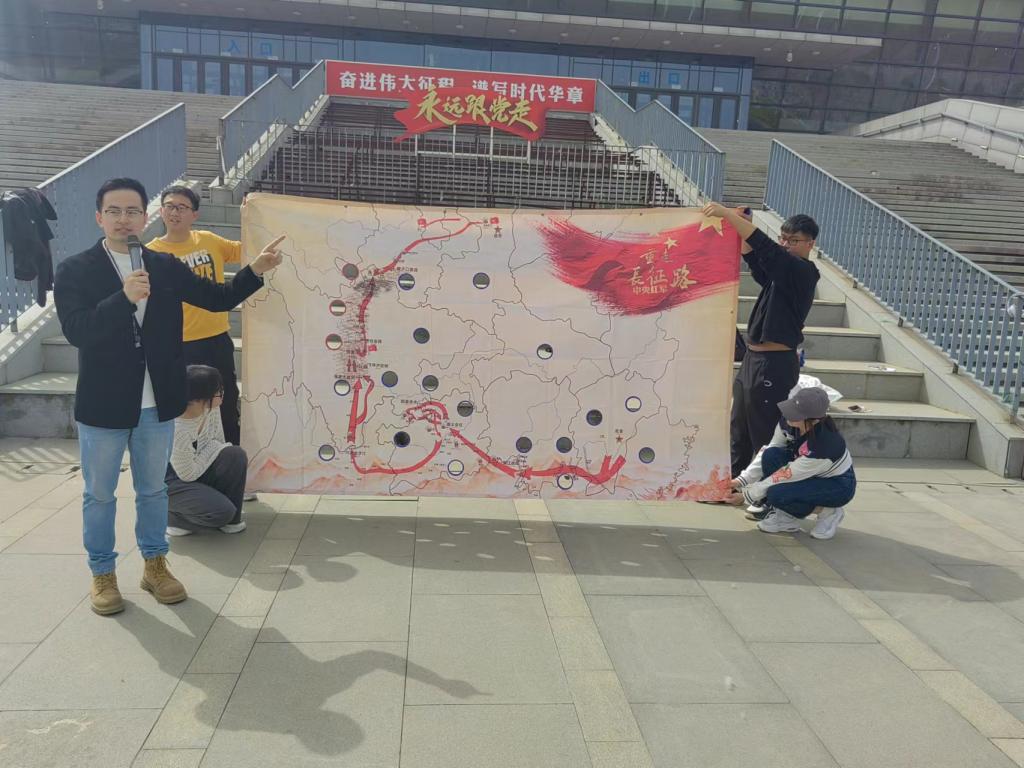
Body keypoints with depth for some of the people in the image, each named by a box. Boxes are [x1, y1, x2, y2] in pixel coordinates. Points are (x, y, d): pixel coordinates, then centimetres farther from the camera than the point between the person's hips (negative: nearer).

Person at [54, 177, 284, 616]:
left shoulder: (166, 267, 3)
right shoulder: (75, 270, -7)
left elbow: (219, 299, 4)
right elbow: (76, 331, -20)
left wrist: (256, 271, -9)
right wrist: (125, 297, -32)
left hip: (157, 404, 3)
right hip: (104, 406, -3)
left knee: (153, 489, 17)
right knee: (100, 494, 13)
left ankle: (155, 565, 33)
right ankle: (102, 574, 30)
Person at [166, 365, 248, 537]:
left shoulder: (210, 407, -15)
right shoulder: (176, 429, -35)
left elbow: (219, 444, 3)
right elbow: (188, 474, -22)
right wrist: (214, 448, -15)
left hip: (196, 467, 7)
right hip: (171, 481, -7)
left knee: (236, 456, -17)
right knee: (222, 511, -25)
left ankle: (230, 519, 0)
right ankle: (172, 516, 4)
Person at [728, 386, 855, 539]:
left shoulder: (824, 445, -38)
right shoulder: (787, 422, -21)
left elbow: (786, 476, -29)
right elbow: (767, 452, -10)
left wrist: (747, 496, -21)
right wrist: (742, 481, -21)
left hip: (838, 486, -7)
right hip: (809, 474, 7)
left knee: (777, 494, -29)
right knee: (772, 455, -23)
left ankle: (826, 511, -1)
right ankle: (783, 515, -6)